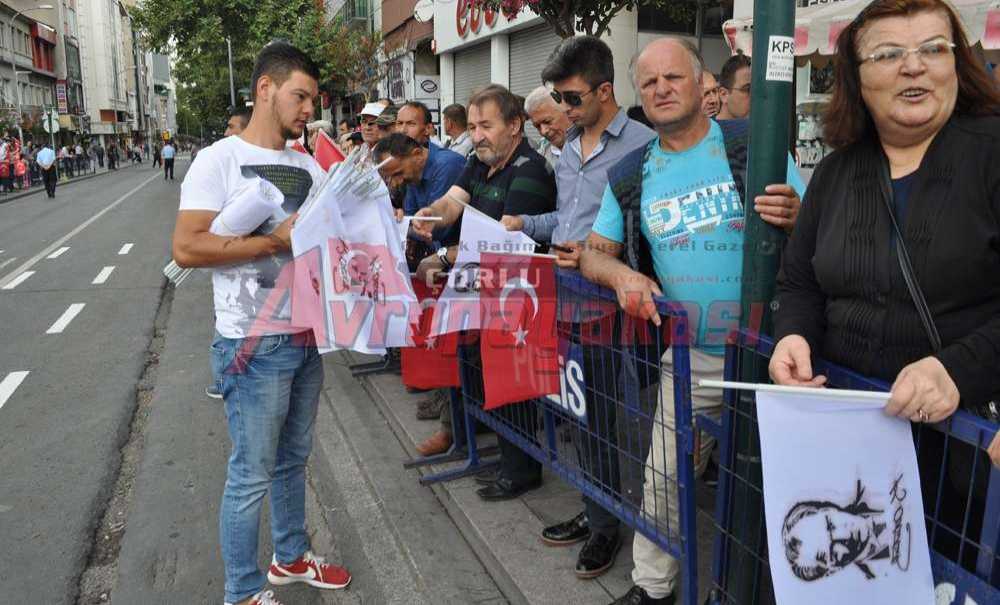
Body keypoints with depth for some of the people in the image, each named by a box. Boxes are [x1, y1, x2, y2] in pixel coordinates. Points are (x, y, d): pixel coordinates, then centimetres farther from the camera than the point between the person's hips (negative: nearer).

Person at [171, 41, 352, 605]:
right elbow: (186, 248, -17)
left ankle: (292, 556, 39)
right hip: (254, 343, -6)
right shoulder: (219, 160, -9)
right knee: (252, 473, 4)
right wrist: (276, 241, -18)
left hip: (307, 335, 7)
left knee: (293, 458, 20)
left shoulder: (308, 167, 10)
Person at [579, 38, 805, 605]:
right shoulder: (629, 176, 3)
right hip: (690, 356, 3)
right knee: (664, 479, 9)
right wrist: (622, 274, -14)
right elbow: (594, 254, 9)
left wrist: (796, 217, -30)